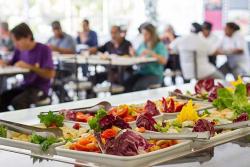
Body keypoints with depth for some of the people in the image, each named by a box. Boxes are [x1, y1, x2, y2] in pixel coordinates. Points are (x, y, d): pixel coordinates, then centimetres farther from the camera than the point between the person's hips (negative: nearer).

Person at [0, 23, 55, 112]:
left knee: (17, 102, -30)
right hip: (25, 86, 6)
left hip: (40, 88, -6)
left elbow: (51, 74, -18)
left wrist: (29, 67, -22)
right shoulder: (19, 49, 4)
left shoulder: (43, 50, -12)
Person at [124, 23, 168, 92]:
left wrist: (151, 53, -20)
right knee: (127, 83, -24)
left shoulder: (160, 45, 0)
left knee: (139, 86, -33)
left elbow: (164, 61, -15)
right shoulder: (142, 45, 17)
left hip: (155, 75, -5)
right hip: (141, 72, 5)